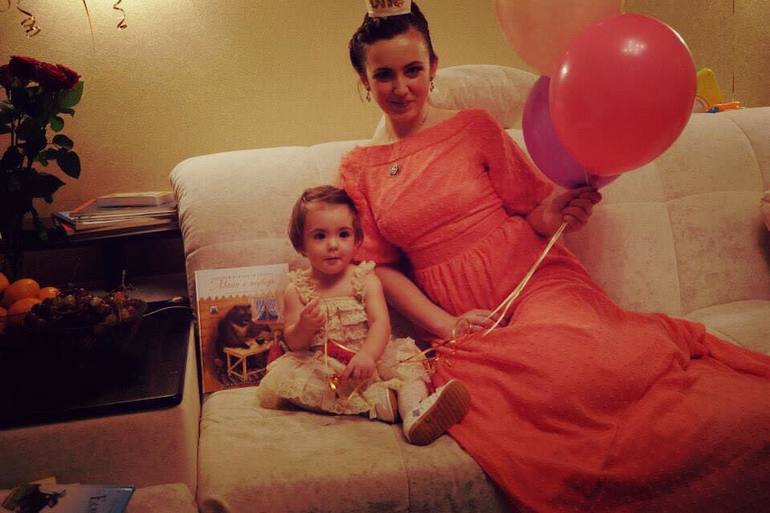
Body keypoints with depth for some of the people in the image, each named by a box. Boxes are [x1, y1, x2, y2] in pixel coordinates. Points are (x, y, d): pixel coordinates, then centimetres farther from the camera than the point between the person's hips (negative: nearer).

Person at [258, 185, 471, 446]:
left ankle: (415, 412, -50)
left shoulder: (366, 280, 1)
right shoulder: (298, 289, 2)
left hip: (367, 358, 1)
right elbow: (293, 343, 0)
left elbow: (380, 323, -14)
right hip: (319, 365, 0)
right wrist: (304, 327, -25)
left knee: (407, 358, -21)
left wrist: (367, 355, -34)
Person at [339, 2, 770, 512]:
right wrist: (443, 324, -5)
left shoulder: (474, 127, 9)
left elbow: (531, 212, 12)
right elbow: (381, 265, 9)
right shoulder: (357, 169, 12)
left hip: (534, 283, 0)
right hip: (467, 320, 1)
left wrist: (550, 215, -12)